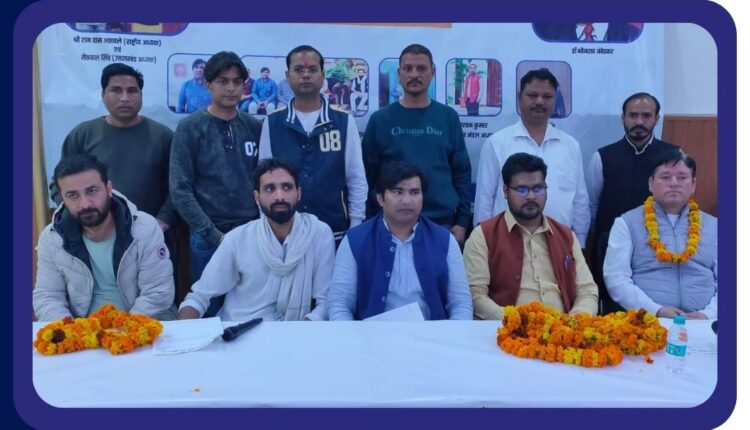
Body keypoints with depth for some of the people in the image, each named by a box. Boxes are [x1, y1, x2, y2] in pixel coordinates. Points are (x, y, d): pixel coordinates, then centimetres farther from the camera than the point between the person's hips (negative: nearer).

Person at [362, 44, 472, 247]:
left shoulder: (448, 118, 4)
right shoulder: (380, 120, 1)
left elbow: (462, 173, 5)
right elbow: (368, 176, 2)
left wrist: (462, 221, 0)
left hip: (443, 224, 1)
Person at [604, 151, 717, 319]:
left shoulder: (713, 226, 16)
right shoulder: (627, 223, 7)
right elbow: (616, 278, -3)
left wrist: (708, 315, -6)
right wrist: (656, 310, -14)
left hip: (701, 324, 3)